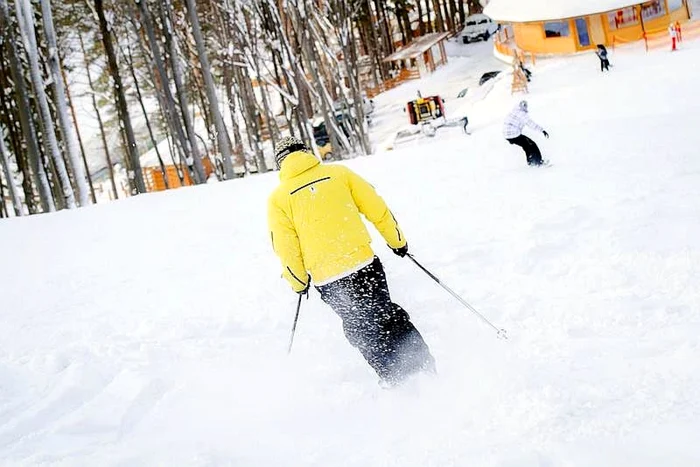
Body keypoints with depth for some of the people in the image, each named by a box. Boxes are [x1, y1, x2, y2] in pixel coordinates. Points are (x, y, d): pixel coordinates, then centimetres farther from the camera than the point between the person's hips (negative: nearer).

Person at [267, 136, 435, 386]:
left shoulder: (278, 198, 2)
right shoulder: (337, 172, 5)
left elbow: (286, 249, 0)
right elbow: (376, 208, 5)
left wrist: (298, 282, 14)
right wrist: (397, 240, 18)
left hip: (326, 279, 0)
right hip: (363, 262, 1)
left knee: (360, 329, 17)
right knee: (388, 316, 16)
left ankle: (395, 375, 15)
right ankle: (423, 367, 13)